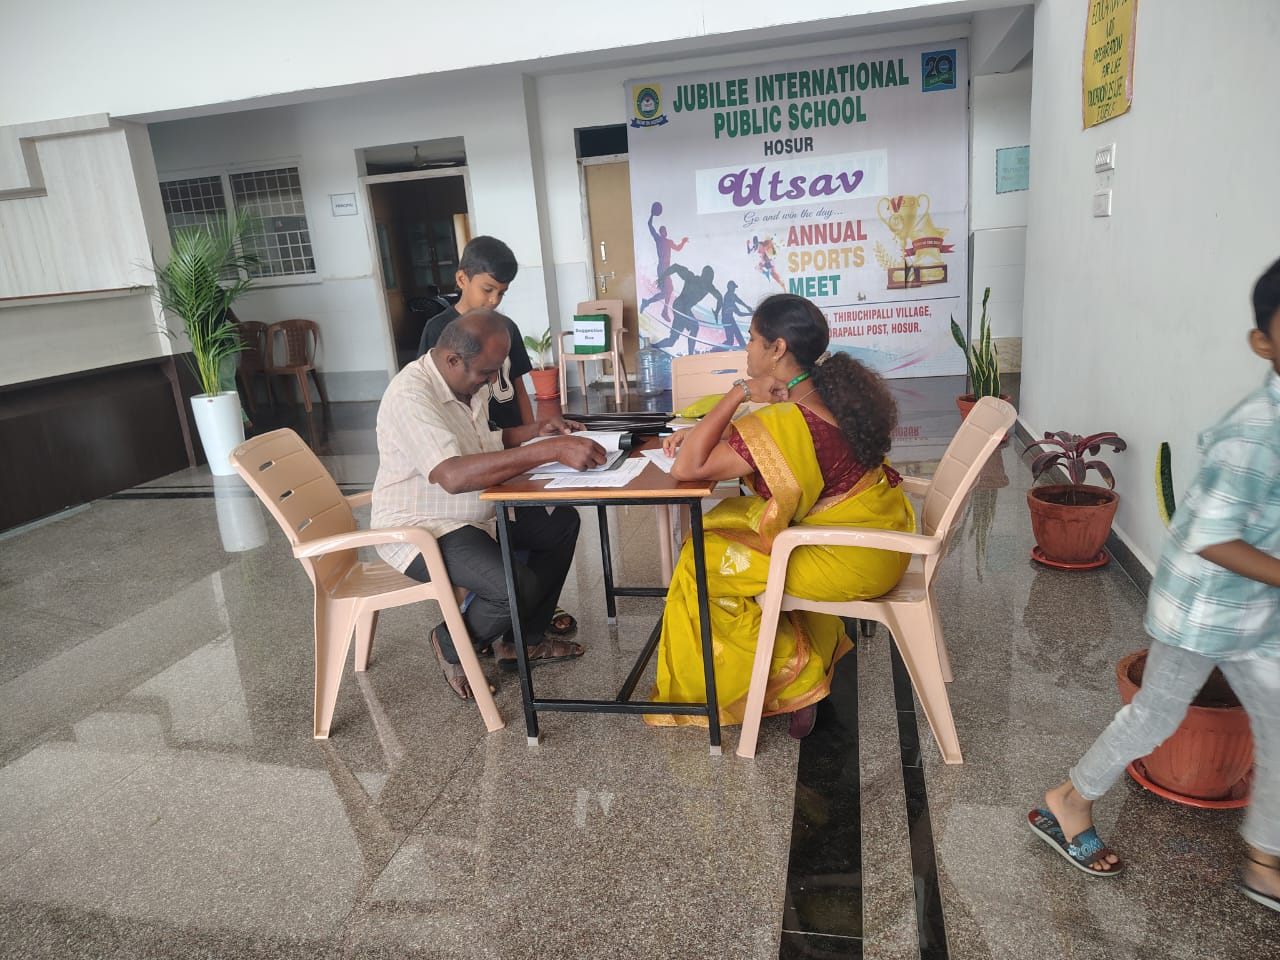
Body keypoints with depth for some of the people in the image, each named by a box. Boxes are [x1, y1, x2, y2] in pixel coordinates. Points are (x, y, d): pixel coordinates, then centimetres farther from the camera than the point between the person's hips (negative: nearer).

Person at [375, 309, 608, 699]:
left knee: (563, 522, 8)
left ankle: (525, 639, 18)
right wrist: (549, 450, -45)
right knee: (519, 587, -28)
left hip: (477, 513, 10)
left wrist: (534, 430, 2)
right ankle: (452, 646, 5)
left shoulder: (470, 382, 3)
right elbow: (452, 475, -41)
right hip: (420, 529, -10)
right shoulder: (411, 396, -27)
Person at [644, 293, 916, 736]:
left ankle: (793, 679, 13)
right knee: (729, 521, 16)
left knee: (703, 563, -1)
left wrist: (739, 393, -22)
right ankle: (811, 652, 22)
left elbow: (687, 468, -26)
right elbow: (749, 440, 16)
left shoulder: (786, 422, -28)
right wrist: (699, 433, 2)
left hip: (854, 560, -9)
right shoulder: (830, 389, 1)